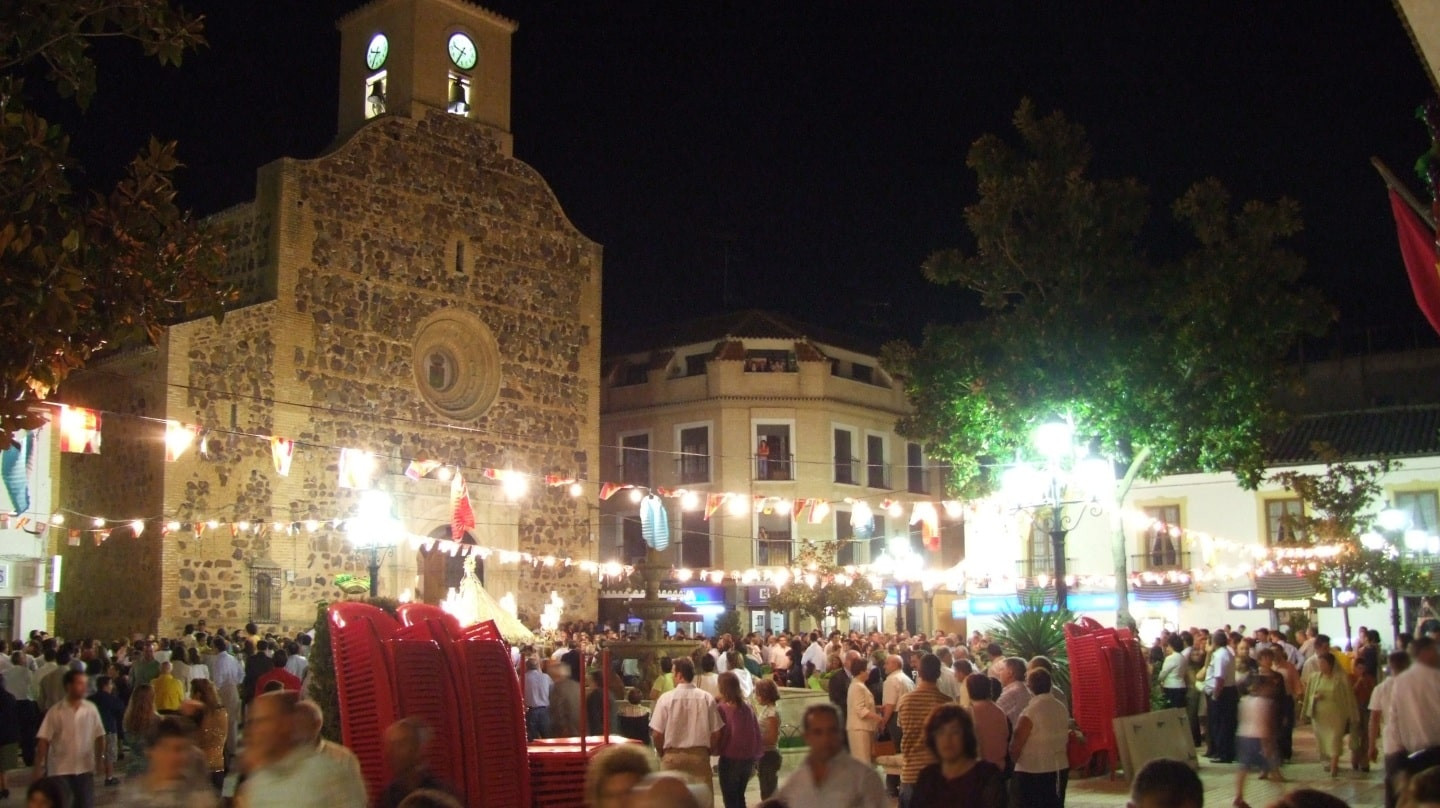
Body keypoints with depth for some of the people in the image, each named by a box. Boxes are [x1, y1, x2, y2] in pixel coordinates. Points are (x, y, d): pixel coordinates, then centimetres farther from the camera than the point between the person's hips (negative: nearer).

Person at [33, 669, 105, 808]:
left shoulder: (91, 709, -2)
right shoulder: (56, 711, -9)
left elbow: (99, 736, 6)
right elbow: (43, 740, -8)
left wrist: (100, 758, 5)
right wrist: (38, 767, -10)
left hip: (85, 768, 2)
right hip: (61, 769, -2)